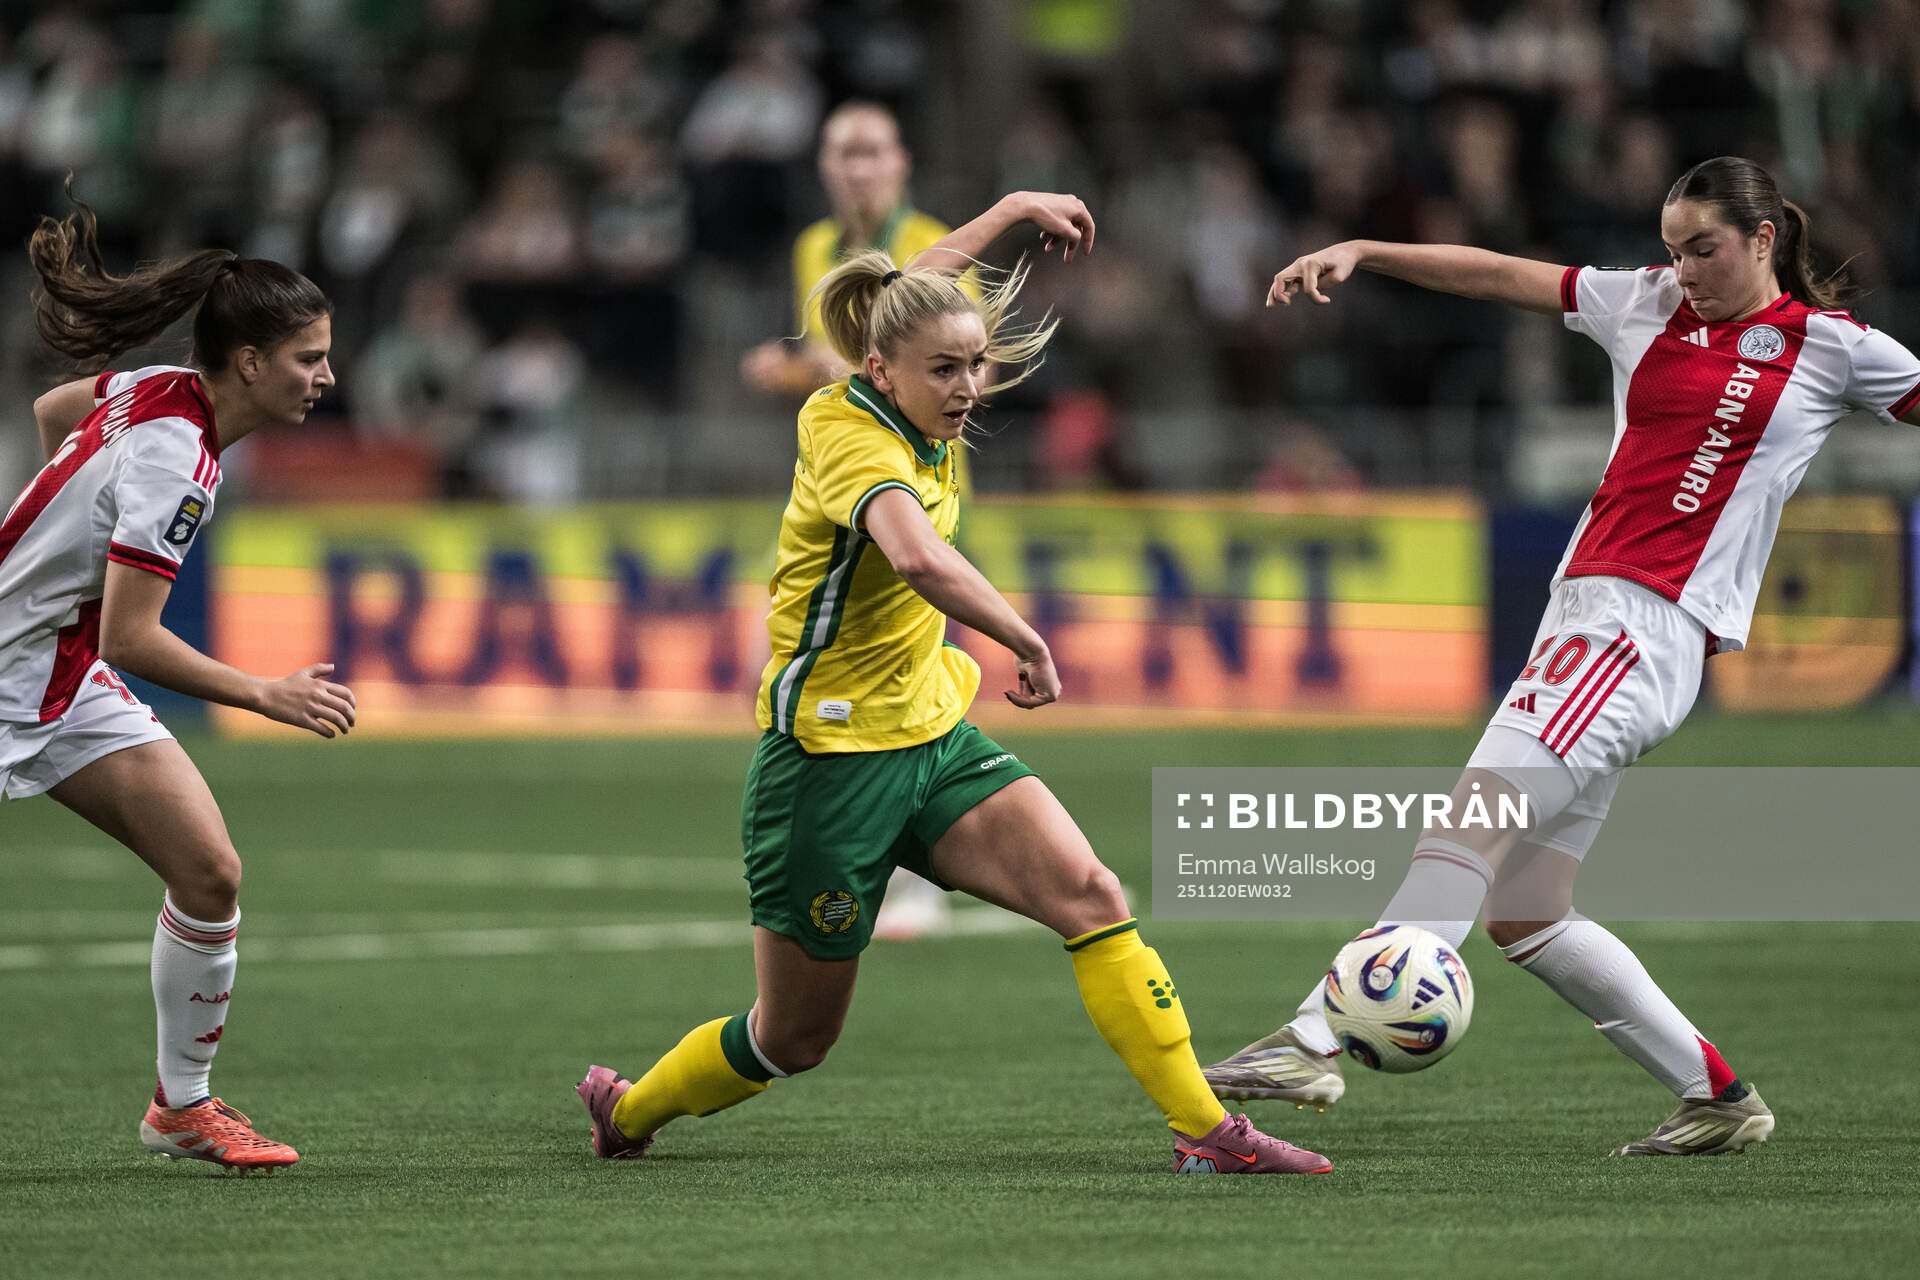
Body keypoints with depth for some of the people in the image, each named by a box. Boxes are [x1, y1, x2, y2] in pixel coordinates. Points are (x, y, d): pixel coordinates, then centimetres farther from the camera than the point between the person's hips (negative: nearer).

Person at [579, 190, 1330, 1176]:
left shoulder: (912, 421, 2)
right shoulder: (850, 436, -23)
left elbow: (907, 295, 25)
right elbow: (917, 556, -45)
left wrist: (1015, 208, 35)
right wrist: (1028, 643, -35)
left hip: (933, 739, 8)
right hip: (829, 759, -7)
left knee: (1089, 894, -14)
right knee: (795, 1036, 8)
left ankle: (1204, 1129, -16)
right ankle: (628, 1112, 36)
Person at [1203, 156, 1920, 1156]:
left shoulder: (1829, 346, 5)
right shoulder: (1647, 305, 19)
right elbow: (1501, 276, 21)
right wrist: (1359, 252, 14)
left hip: (1650, 625, -7)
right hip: (1585, 612, 8)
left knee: (1478, 814, -21)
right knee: (1521, 917, 5)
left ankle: (1318, 1038, -28)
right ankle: (1718, 1096, 13)